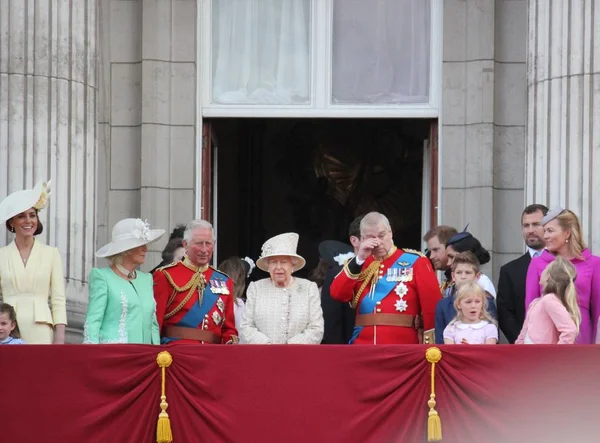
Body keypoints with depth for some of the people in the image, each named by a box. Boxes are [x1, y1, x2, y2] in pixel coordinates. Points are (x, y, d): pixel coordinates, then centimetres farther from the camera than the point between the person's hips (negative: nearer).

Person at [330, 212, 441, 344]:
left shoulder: (415, 261, 1)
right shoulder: (359, 263, 13)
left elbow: (432, 303, -3)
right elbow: (338, 294, 0)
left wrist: (431, 342, -10)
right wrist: (359, 259, -7)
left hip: (402, 347, -3)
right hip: (363, 347, 3)